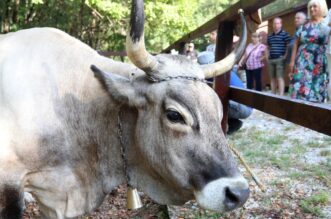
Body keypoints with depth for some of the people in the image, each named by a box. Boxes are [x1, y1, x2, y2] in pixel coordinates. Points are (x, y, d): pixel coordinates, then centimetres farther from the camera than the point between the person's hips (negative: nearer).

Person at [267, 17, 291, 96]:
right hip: (271, 59, 7)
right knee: (272, 78, 9)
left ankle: (281, 96, -14)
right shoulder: (270, 36, 17)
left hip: (280, 59, -7)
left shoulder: (285, 34, -4)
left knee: (280, 78, -12)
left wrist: (285, 56, -12)